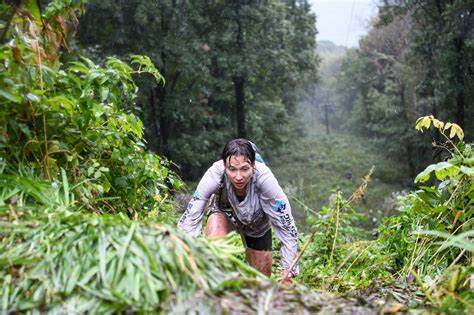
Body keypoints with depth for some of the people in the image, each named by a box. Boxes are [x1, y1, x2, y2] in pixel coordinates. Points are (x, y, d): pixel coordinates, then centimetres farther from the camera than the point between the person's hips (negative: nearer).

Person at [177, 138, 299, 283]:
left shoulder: (264, 177, -39)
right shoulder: (215, 174, -38)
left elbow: (286, 226, -33)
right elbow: (190, 217, -36)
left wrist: (288, 272, -35)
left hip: (258, 222, 1)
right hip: (223, 213, -1)